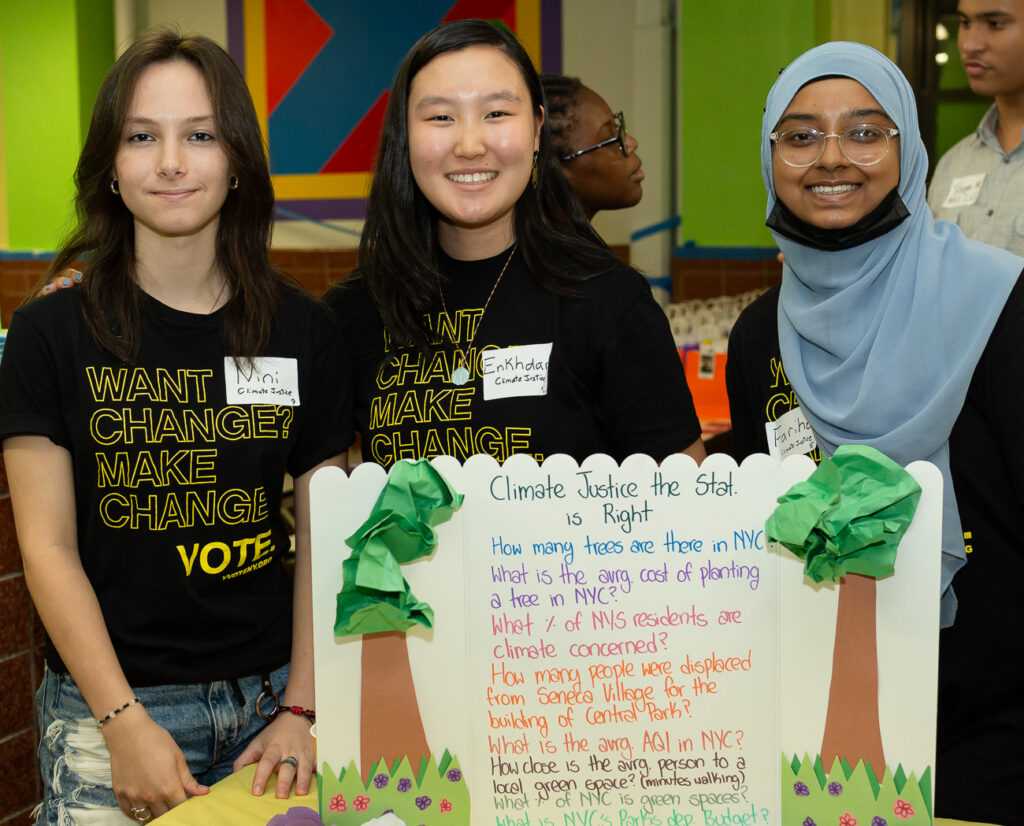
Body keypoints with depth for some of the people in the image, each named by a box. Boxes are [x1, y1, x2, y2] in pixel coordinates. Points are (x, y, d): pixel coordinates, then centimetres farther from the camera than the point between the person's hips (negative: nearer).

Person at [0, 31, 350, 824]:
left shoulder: (305, 331, 1)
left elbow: (321, 538, 2)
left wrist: (304, 710, -5)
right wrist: (124, 722, -12)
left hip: (268, 700, 2)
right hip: (109, 710, -2)